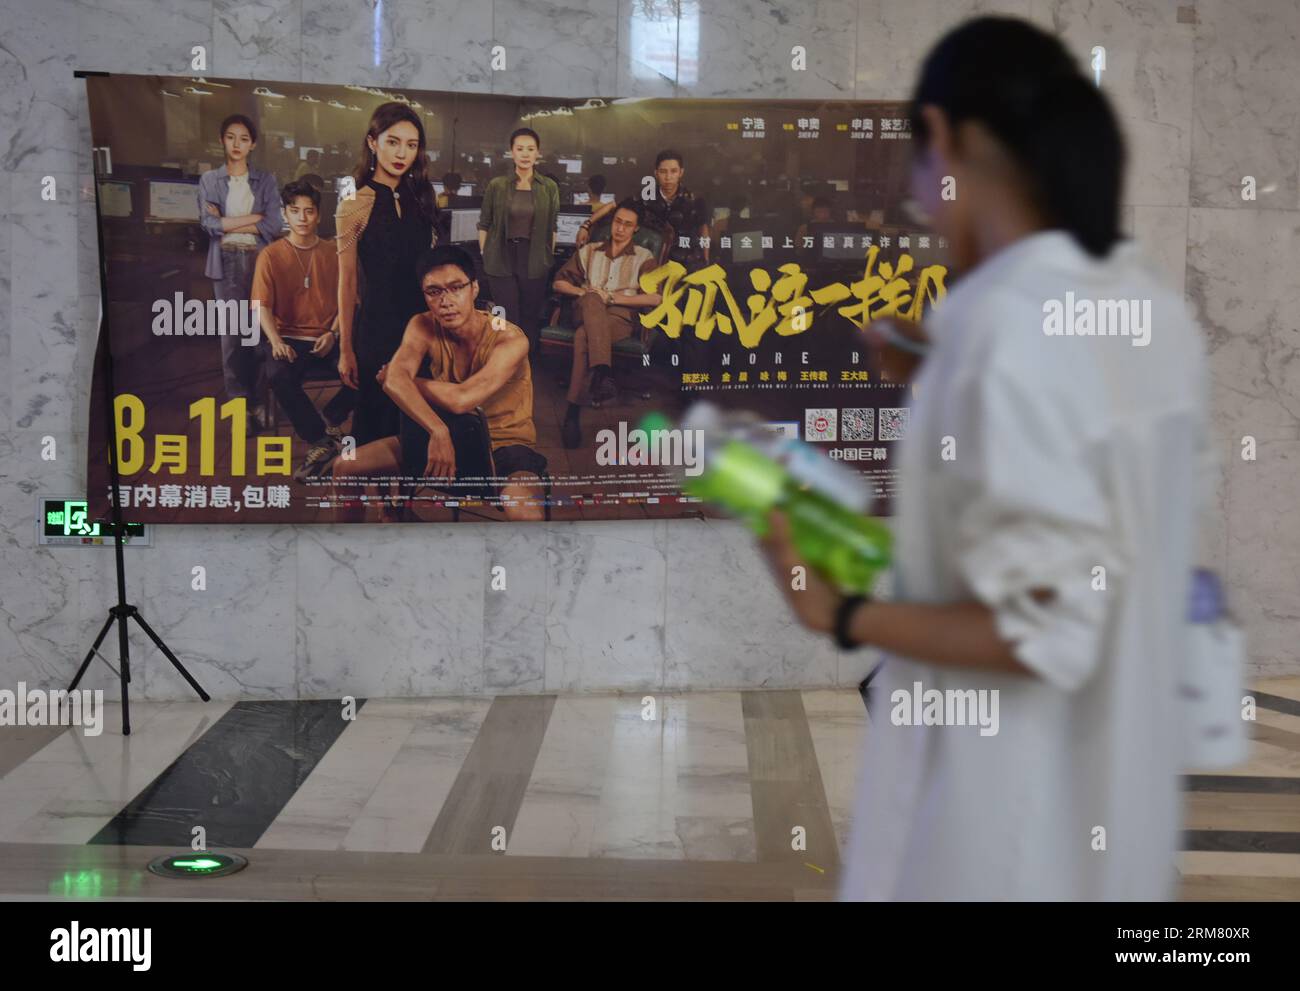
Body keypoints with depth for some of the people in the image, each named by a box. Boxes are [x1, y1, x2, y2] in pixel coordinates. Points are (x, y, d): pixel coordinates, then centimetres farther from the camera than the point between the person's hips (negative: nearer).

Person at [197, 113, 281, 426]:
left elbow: (273, 226, -3)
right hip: (226, 262, 0)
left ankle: (252, 398, 5)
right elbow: (208, 223, -5)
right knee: (231, 332, -4)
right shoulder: (209, 180, 8)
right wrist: (253, 218, -6)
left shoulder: (266, 180, 8)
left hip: (260, 260, 0)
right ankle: (239, 400, 0)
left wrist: (228, 224, -5)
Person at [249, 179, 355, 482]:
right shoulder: (271, 256, 2)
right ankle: (319, 441, -18)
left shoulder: (333, 253, 8)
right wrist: (276, 341, -22)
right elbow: (262, 305, -4)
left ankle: (330, 421, 1)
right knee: (278, 375, -35)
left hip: (326, 339, 2)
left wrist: (333, 334, -9)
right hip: (289, 338, -2)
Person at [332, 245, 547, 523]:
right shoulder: (423, 326, -9)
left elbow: (460, 399, -32)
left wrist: (403, 378, -17)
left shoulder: (510, 340, -22)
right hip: (445, 435, 5)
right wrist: (438, 431, -43)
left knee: (526, 515, -39)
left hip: (504, 444, -5)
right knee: (345, 468, -2)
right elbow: (396, 380, -28)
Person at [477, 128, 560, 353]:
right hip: (502, 260, -1)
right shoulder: (496, 186, 0)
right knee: (508, 323, -3)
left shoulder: (550, 187, 3)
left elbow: (552, 228, 8)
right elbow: (484, 225, 5)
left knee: (529, 321, 8)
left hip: (534, 262, 1)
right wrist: (485, 256, 1)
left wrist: (549, 258, 5)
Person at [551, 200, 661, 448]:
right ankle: (602, 373, -53)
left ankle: (573, 411, -44)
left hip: (620, 317, -2)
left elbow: (654, 298, 2)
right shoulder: (589, 251, 24)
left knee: (583, 336, -37)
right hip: (587, 313, 2)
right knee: (592, 299, -39)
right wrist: (583, 292, 1)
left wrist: (612, 297, -6)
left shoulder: (644, 258, 17)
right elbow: (559, 283, 22)